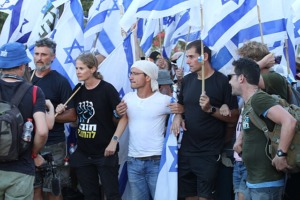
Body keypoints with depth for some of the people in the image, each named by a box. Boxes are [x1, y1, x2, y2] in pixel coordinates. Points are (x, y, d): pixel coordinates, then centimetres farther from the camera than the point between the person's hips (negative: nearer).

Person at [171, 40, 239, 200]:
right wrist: (178, 116, 2)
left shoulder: (222, 82, -10)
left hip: (210, 153, -6)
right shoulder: (187, 80, 9)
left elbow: (234, 117, -10)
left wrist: (210, 109, -23)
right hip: (186, 149, 6)